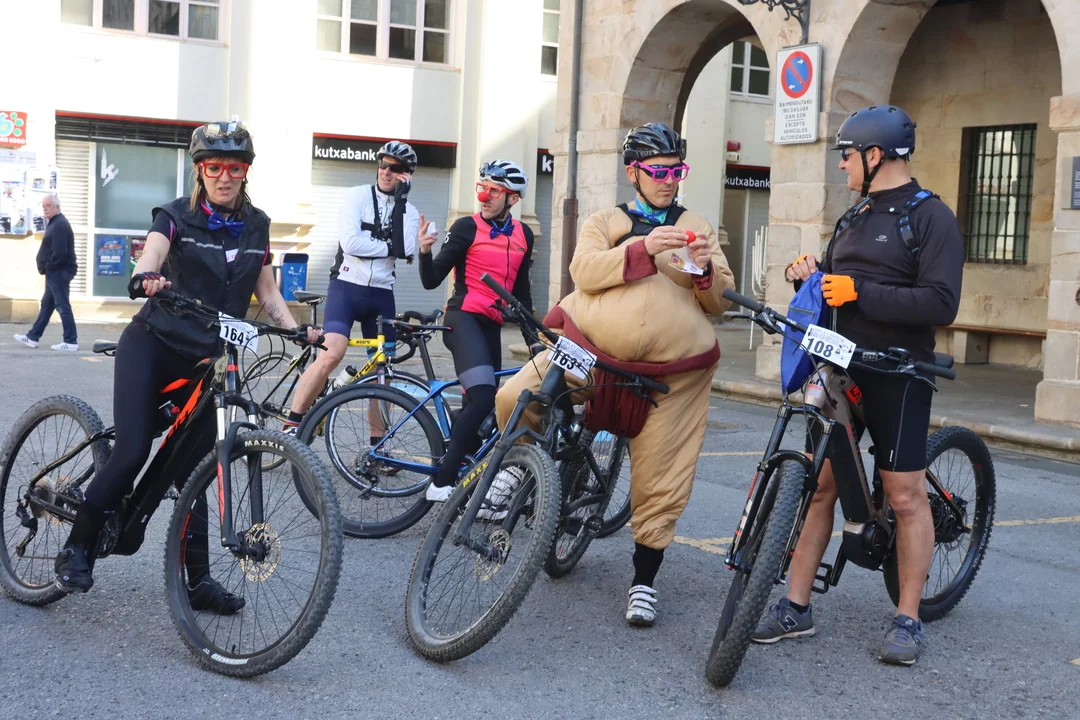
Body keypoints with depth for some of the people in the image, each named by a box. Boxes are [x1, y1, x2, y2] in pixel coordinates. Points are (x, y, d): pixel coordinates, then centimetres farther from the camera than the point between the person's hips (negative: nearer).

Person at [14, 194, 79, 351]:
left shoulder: (59, 225, -17)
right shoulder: (55, 223, 18)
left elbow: (60, 253, -26)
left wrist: (46, 267, -13)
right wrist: (46, 268, 9)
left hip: (59, 271, -11)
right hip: (56, 271, 11)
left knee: (62, 306, -8)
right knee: (46, 305, 15)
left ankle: (71, 342, -6)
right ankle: (33, 337, 23)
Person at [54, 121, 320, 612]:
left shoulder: (256, 225, 7)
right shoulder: (178, 216, -6)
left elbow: (266, 290, 11)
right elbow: (152, 254, -25)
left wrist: (296, 330, -5)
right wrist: (146, 278, -49)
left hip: (204, 358, 4)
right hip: (153, 344, -3)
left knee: (194, 470, 6)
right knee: (132, 453, -18)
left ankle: (199, 580, 14)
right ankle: (76, 550, 0)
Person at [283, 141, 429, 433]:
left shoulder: (409, 212, 8)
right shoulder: (357, 195, -2)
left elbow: (404, 251, -13)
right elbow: (350, 242, -16)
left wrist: (400, 200, -12)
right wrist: (389, 247, -9)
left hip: (381, 295, 5)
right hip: (346, 287, -4)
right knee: (331, 354, -25)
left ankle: (377, 445, 16)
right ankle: (291, 426, -16)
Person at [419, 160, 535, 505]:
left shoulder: (523, 235, 12)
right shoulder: (467, 227, -4)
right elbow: (432, 281, -7)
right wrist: (426, 253, -26)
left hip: (492, 325, 6)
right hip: (463, 318, -6)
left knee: (477, 405, 6)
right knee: (483, 397, -24)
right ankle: (441, 482, -21)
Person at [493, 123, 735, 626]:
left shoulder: (698, 229, 18)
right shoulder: (606, 222, 14)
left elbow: (721, 301, 10)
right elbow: (586, 272, -7)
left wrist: (706, 270, -11)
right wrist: (643, 249, -20)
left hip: (670, 374, 1)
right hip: (593, 352, -1)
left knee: (660, 484, 1)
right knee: (515, 399, -20)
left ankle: (644, 580, 19)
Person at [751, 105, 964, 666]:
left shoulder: (930, 216, -9)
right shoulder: (854, 218, 17)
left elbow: (941, 303, -19)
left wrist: (859, 293, -23)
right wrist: (809, 274, 2)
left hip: (897, 374, -7)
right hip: (838, 367, 7)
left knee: (905, 494, -1)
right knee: (819, 485, 6)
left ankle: (908, 619, 10)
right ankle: (796, 607, 13)